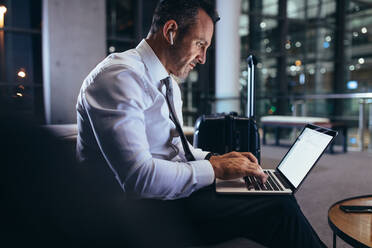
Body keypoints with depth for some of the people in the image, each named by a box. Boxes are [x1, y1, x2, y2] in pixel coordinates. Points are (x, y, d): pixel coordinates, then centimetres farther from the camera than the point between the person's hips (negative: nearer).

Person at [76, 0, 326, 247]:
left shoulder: (170, 83, 13)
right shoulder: (119, 77, -18)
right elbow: (137, 177, -27)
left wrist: (214, 159, 3)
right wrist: (214, 169, -18)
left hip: (171, 188, 9)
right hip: (140, 207, -9)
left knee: (280, 198, -1)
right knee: (277, 209, -17)